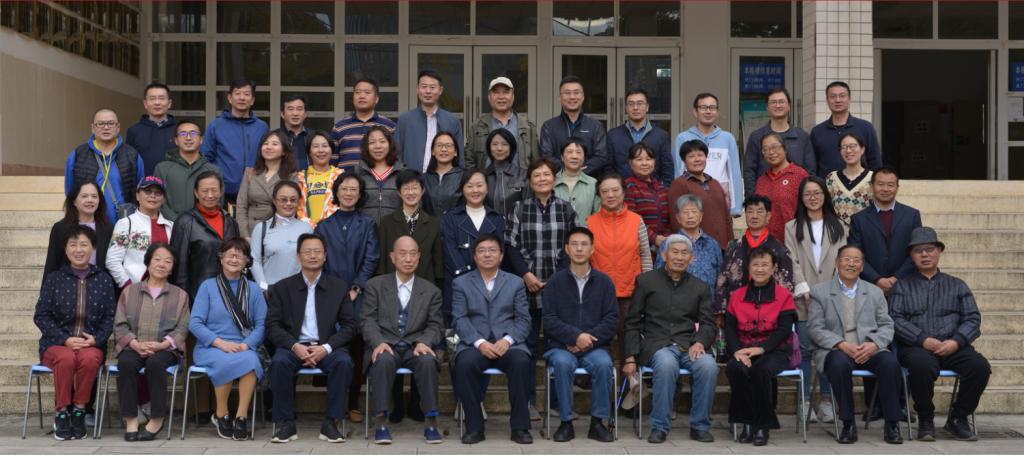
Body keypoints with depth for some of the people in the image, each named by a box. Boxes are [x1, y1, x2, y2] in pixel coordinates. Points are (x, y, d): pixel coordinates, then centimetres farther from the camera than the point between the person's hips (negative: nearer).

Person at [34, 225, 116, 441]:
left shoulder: (103, 280, 11)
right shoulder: (54, 278, 9)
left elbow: (110, 317, 8)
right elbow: (41, 316, 4)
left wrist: (96, 338, -11)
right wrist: (66, 339, -10)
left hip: (92, 344, 0)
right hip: (56, 343, 0)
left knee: (89, 358, -35)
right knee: (66, 358, -35)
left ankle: (79, 411, -18)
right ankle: (61, 413, -20)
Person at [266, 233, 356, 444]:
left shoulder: (339, 286, 10)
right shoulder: (282, 288, 10)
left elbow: (349, 326, 4)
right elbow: (273, 326, 2)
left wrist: (326, 347, -13)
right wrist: (295, 346, -16)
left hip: (327, 347, 0)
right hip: (293, 346, 0)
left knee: (343, 361, -31)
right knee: (279, 361, -32)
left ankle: (330, 423, -20)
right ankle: (285, 423, -18)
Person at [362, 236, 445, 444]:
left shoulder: (431, 291, 14)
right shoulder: (375, 285, 11)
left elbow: (435, 325, 8)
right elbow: (368, 320, 3)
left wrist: (424, 342, -14)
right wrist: (379, 342, -17)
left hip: (415, 348, 1)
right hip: (385, 345, -1)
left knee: (427, 361, -33)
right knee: (384, 360, -36)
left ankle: (430, 421, -25)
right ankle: (380, 421, -29)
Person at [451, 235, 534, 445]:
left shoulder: (516, 283, 16)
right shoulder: (461, 283, 13)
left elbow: (523, 320, 7)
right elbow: (459, 320, 1)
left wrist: (507, 340, -13)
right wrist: (480, 343, -15)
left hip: (508, 343, 1)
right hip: (475, 343, 0)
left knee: (521, 362, -32)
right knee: (464, 364, -33)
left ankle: (520, 426, -20)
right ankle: (474, 427, -19)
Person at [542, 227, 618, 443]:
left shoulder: (604, 282, 9)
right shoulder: (555, 281, 6)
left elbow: (612, 319, 2)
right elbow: (550, 320, -2)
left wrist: (589, 339, -13)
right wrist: (576, 336, -17)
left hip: (595, 346, 1)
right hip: (561, 346, -1)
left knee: (603, 364, -31)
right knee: (562, 363, -33)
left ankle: (597, 423, -16)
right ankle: (566, 422, -19)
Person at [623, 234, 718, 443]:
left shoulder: (700, 288, 18)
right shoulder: (646, 281, 10)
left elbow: (709, 324, 11)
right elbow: (632, 323, 8)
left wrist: (700, 342, -12)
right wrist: (630, 357, -2)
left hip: (688, 345, 2)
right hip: (657, 344, -2)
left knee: (709, 365, -30)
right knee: (667, 364, -36)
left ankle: (700, 426, -12)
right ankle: (659, 427, -22)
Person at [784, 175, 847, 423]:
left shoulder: (838, 226, 14)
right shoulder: (792, 227, 10)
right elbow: (793, 261, 2)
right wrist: (804, 291, -9)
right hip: (804, 299, -1)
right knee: (805, 349, -1)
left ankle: (826, 401, 7)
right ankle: (805, 401, 5)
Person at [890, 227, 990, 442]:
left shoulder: (957, 286, 22)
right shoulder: (902, 286, 16)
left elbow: (973, 319, 11)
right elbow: (895, 319, 1)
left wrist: (956, 341, -9)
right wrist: (923, 340, -13)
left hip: (953, 348, 3)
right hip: (916, 347, -2)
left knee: (980, 366, -28)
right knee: (922, 365, -37)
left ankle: (958, 418, -5)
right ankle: (925, 420, -12)